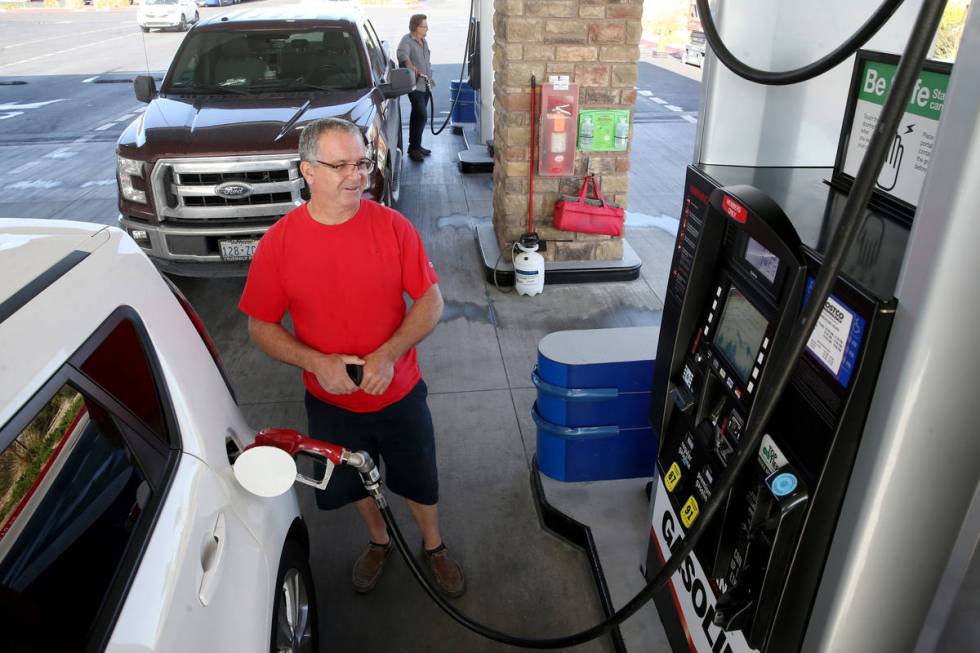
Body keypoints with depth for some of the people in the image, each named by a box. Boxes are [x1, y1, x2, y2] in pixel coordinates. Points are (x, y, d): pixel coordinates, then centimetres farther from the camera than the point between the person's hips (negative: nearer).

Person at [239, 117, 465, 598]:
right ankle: (378, 540, 55)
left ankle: (433, 547, 49)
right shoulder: (279, 242, -14)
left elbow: (430, 301, -10)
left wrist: (388, 354, -24)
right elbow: (260, 327, -7)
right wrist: (316, 362, -23)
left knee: (419, 481, 19)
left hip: (400, 392, 0)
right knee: (353, 482, 24)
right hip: (331, 401, 1)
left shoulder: (392, 226, -14)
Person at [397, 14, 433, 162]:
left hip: (425, 84, 9)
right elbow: (402, 54, -31)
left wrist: (429, 74, 22)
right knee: (421, 116, -16)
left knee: (417, 116, 15)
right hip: (414, 84, -9)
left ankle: (415, 146, 23)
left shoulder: (424, 41, 16)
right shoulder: (407, 40, -11)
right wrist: (412, 68, -45)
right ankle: (414, 147, -10)